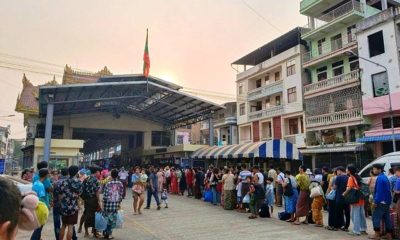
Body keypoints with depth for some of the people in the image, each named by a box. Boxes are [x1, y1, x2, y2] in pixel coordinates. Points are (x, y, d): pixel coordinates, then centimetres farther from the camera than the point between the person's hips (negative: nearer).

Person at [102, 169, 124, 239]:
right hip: (116, 204, 2)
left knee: (107, 219, 14)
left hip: (108, 203, -2)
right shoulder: (120, 184, -2)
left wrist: (103, 204, 1)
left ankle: (105, 232, 21)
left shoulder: (108, 184, -10)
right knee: (113, 219, 12)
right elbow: (121, 195, 3)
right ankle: (108, 233, 14)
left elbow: (105, 195, -9)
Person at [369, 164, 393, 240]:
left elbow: (379, 191, -21)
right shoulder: (385, 177, 13)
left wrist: (376, 201, -17)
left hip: (381, 202, -9)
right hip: (387, 202, 9)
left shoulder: (379, 178, -17)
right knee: (386, 218, 12)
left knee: (376, 217, -3)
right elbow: (387, 190, 18)